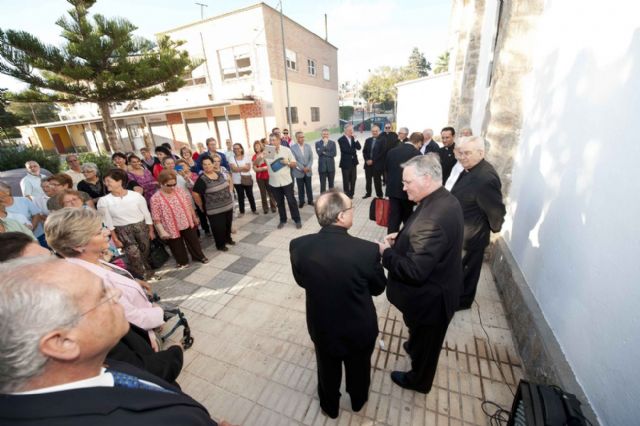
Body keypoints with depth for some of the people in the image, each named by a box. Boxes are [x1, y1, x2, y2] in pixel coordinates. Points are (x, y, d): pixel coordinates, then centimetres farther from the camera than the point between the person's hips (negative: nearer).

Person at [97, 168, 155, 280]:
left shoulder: (136, 195, -9)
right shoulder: (104, 201, -8)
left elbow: (146, 214, 0)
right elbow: (108, 222, -2)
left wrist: (151, 230, 4)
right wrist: (115, 239, -3)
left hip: (141, 226, 1)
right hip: (122, 230, -1)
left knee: (145, 250, 12)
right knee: (134, 253, -3)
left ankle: (147, 271, 36)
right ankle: (144, 275, 17)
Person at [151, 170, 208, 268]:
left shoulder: (181, 191, -6)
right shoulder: (155, 198, -16)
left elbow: (189, 205, 5)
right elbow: (156, 218, -15)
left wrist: (195, 217, 11)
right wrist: (162, 231, -19)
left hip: (187, 224, 3)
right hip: (171, 229, -3)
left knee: (193, 241, 19)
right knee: (177, 246, 15)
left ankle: (199, 256, 40)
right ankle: (182, 262, 38)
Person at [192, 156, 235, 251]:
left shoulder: (220, 173, 3)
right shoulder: (202, 179, -17)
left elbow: (228, 182, 20)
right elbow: (195, 194, -15)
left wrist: (230, 192, 12)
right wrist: (201, 206, -8)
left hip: (228, 205, 6)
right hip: (215, 210, -6)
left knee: (228, 224, 21)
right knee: (219, 227, 4)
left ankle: (228, 238, 45)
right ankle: (220, 245, 27)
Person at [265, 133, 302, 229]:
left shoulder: (286, 150, -2)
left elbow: (294, 164, 3)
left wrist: (288, 162, -18)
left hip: (286, 181, -1)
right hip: (274, 183, 2)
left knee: (291, 201, 4)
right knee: (279, 202, 13)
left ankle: (297, 219, 18)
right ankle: (283, 220, 27)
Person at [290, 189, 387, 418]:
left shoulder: (298, 246, -24)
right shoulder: (367, 250, -31)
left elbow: (301, 281, -5)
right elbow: (378, 288, -11)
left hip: (321, 326, 2)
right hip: (360, 329, -1)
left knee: (328, 370, 32)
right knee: (358, 368, 32)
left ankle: (330, 406, 59)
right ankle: (358, 401, 61)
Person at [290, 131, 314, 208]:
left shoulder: (308, 147, 7)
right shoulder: (292, 147, -6)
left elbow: (311, 158, 4)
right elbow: (294, 160, -11)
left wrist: (308, 167, -11)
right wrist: (302, 168, -14)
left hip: (308, 171, 3)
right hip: (299, 172, -3)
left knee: (309, 187, 10)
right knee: (300, 188, 6)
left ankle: (310, 200, 23)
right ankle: (301, 202, 19)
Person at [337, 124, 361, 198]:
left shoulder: (353, 138, 10)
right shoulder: (341, 139, -8)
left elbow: (359, 148, 1)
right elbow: (345, 150, -18)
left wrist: (355, 140, -11)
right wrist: (353, 151, -5)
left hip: (353, 162, 6)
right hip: (346, 163, -5)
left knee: (353, 179, 9)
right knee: (346, 180, 1)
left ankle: (351, 194, 21)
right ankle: (347, 195, 12)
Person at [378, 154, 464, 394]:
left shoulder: (433, 217, -37)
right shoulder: (445, 200, -5)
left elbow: (415, 271, -35)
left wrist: (386, 252, -21)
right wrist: (402, 238, -1)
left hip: (429, 297, -8)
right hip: (437, 287, 8)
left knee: (424, 341, 21)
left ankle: (418, 380, 49)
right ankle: (414, 348, 62)